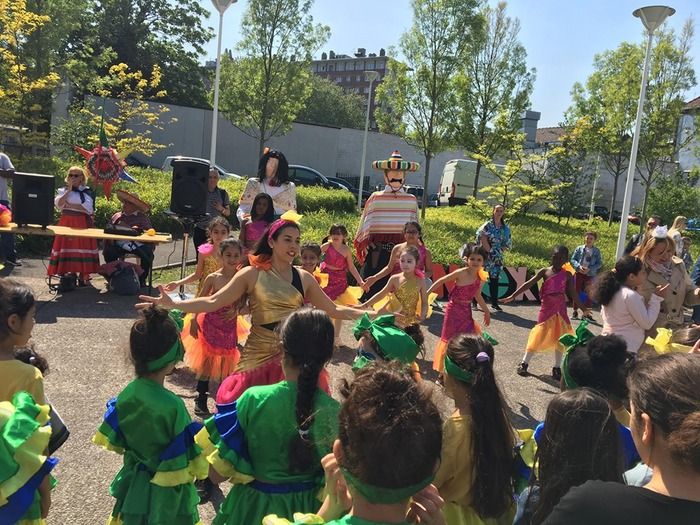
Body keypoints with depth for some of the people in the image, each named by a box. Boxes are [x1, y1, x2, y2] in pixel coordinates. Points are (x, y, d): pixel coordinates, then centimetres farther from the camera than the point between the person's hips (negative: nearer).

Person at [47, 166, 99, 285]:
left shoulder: (87, 191, 4)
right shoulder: (63, 190, 10)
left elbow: (88, 208, -10)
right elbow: (58, 204, -7)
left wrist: (69, 205, -10)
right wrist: (69, 190, -9)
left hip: (82, 223, -2)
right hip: (66, 222, 2)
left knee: (82, 248, -5)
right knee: (65, 248, -2)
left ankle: (84, 277, 0)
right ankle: (63, 275, 4)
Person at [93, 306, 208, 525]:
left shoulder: (127, 394, -13)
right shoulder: (172, 406, -32)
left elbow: (112, 441, 2)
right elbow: (188, 459, -23)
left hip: (133, 485, 6)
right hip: (166, 494, -6)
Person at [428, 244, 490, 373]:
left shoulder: (480, 278, -2)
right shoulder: (461, 273, -19)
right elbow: (441, 281, -10)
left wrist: (486, 311, 20)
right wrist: (427, 293, -9)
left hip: (466, 311, 5)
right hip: (454, 309, -5)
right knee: (450, 339, 3)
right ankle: (442, 373, 17)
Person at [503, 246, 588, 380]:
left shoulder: (567, 275, 2)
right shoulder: (544, 271, -3)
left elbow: (572, 293, 8)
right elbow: (528, 284, -8)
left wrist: (582, 308, 9)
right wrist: (513, 296, -15)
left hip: (560, 309, 2)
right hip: (546, 308, -2)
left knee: (560, 338, 6)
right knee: (539, 336, 0)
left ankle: (557, 368, 18)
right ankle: (524, 363, 11)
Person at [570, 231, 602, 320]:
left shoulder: (596, 251, 0)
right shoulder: (579, 248, 1)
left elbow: (599, 263, -3)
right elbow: (573, 259, -1)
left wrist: (589, 269, -17)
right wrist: (579, 266, -19)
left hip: (590, 275, -1)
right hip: (579, 273, 1)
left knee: (588, 293, 1)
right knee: (577, 292, 7)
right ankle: (575, 311, 18)